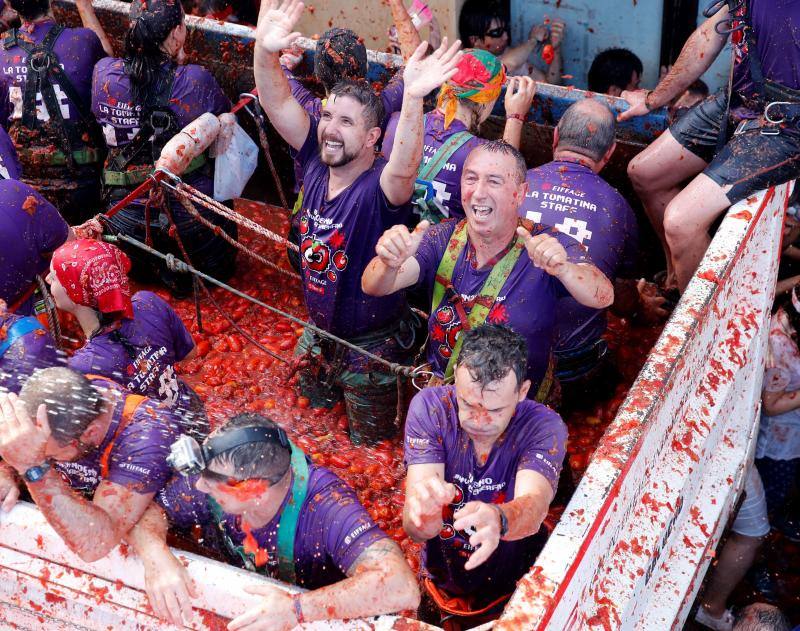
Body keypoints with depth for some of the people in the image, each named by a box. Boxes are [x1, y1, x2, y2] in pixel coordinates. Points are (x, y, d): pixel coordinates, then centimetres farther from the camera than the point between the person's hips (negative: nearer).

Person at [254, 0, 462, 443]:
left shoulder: (380, 187, -29)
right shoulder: (315, 161, -12)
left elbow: (403, 169, -54)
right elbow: (277, 103, -20)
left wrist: (412, 98, -69)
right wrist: (266, 51, -40)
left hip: (370, 344, -6)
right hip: (318, 331, 6)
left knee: (369, 441, 16)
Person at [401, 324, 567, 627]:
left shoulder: (544, 427, -17)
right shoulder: (429, 407, -15)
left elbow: (533, 505, -34)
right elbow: (416, 531, -23)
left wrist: (497, 520, -57)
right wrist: (423, 511, -47)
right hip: (442, 585, 2)